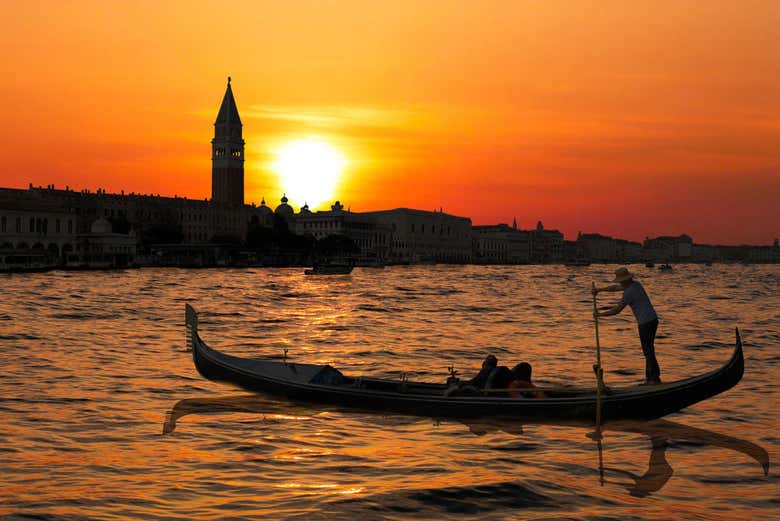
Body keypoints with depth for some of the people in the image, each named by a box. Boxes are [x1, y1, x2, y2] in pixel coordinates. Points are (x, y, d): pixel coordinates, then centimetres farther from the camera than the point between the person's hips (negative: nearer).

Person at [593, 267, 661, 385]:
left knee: (648, 351, 0)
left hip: (646, 324, -9)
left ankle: (654, 378, 7)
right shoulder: (635, 284, 11)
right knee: (648, 349, 17)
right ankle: (650, 376, 22)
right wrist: (599, 289, 24)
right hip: (653, 320, 9)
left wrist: (599, 314, -3)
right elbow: (615, 288, 25)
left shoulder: (628, 293, -18)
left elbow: (616, 310, -15)